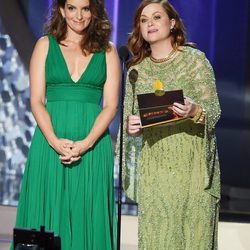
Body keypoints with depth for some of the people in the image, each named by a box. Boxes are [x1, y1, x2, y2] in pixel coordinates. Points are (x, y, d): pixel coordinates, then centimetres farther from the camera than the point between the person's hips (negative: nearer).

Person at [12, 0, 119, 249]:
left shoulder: (107, 51, 9)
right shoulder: (45, 45, 9)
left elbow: (110, 105, 2)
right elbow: (36, 101, 2)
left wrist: (86, 143, -13)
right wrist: (55, 141, -13)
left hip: (93, 145, 0)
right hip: (50, 142, 0)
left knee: (89, 218, 0)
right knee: (48, 216, 0)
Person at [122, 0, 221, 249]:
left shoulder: (195, 59, 0)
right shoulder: (136, 69, 10)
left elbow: (214, 110, -4)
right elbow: (129, 117, 13)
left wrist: (194, 111, -25)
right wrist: (130, 126, -10)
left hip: (190, 163, -3)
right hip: (153, 165, 3)